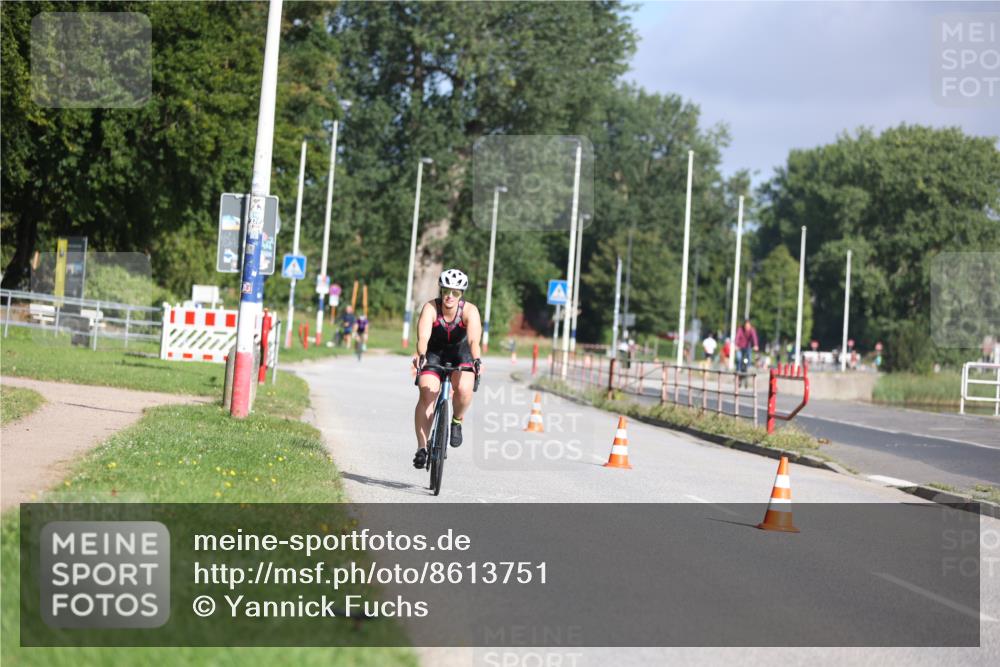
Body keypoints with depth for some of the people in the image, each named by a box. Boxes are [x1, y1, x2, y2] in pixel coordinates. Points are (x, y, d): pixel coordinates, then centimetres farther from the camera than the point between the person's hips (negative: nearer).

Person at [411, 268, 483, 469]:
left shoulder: (469, 311, -24)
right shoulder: (431, 308, -24)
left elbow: (474, 339, -38)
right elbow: (423, 336, -39)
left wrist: (476, 360, -57)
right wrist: (421, 355, -58)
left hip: (460, 353, 0)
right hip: (434, 353, 0)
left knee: (464, 388, -28)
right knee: (427, 395, -19)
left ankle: (457, 422, 2)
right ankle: (421, 447, -13)